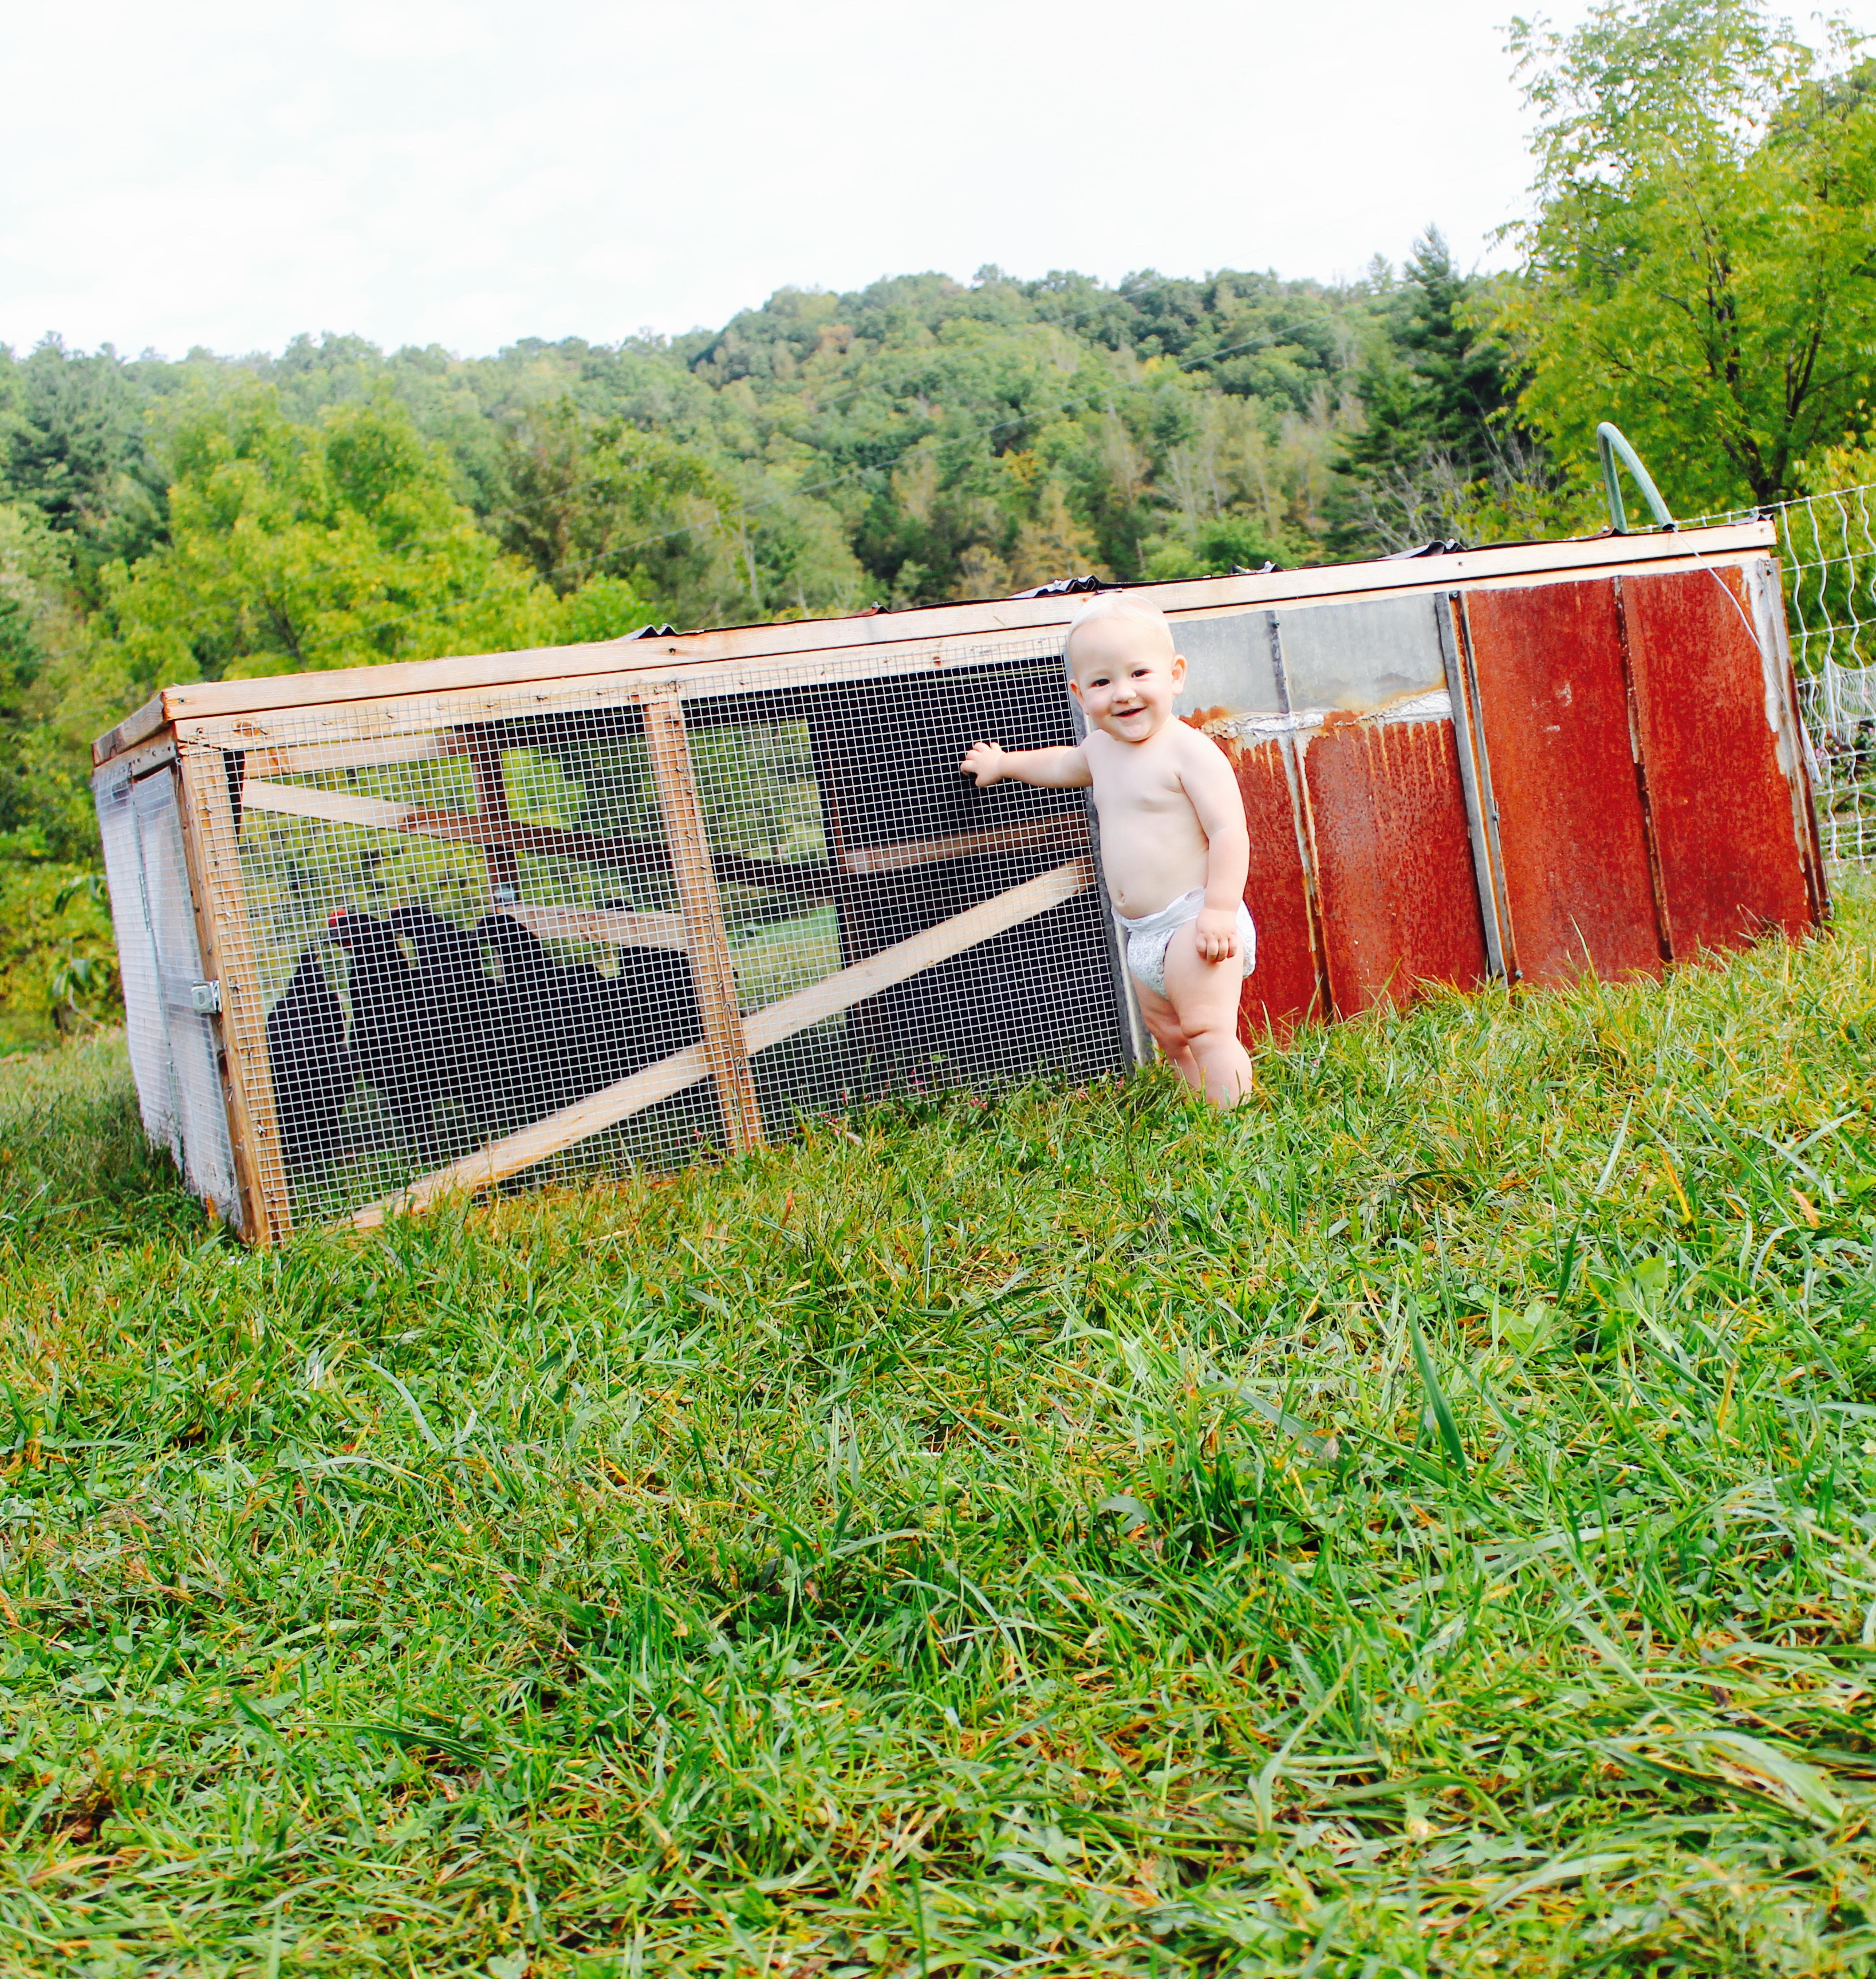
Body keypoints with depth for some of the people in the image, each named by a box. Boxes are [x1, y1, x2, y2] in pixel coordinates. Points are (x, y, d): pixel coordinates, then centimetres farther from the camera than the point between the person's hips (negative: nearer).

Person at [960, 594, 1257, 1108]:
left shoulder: (1189, 751, -15)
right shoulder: (1101, 748, 10)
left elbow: (1229, 831, -20)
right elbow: (1062, 765, 35)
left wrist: (1220, 910, -26)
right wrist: (1004, 763, 50)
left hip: (1193, 923, -9)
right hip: (1140, 932, 9)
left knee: (1208, 1032, -14)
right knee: (1169, 1035, 12)